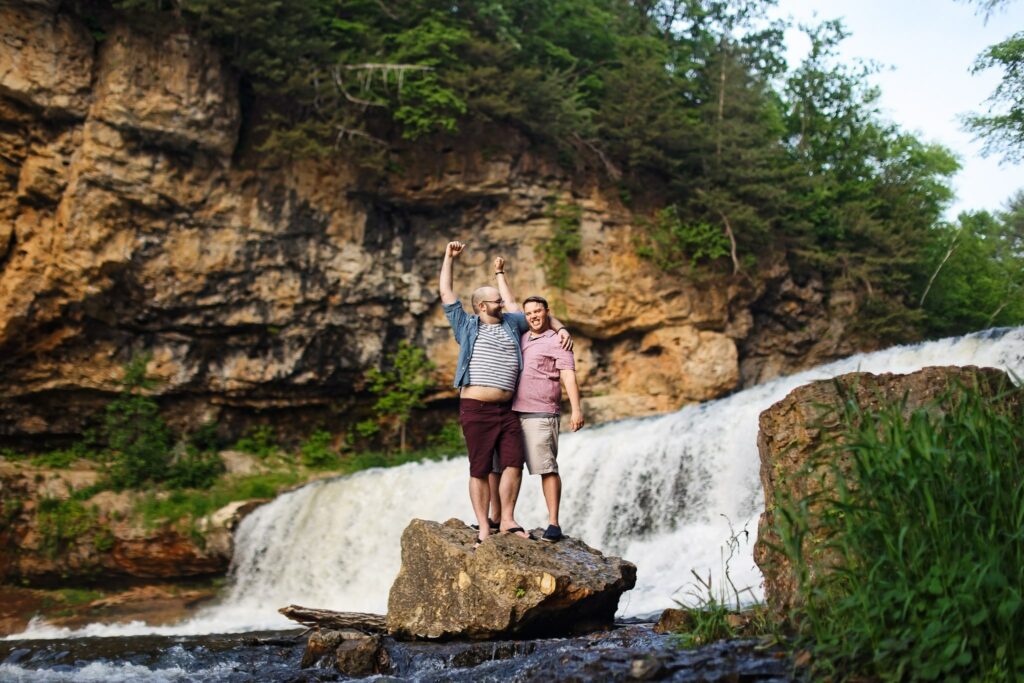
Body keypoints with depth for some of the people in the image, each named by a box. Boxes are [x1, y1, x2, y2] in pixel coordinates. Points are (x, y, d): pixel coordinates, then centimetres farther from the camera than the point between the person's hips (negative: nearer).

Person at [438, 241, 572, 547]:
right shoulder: (466, 326, 7)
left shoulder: (512, 322, 17)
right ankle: (483, 527, 5)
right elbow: (446, 292, 9)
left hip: (506, 411, 4)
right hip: (475, 410, -4)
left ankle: (507, 519, 7)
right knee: (480, 469, -1)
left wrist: (561, 330, 13)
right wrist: (449, 257, 10)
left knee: (513, 464, -4)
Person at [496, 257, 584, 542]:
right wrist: (500, 273, 34)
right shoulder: (523, 335, 19)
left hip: (540, 415, -7)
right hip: (511, 412, 7)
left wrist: (576, 408, -20)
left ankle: (553, 523, -9)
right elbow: (509, 303, 30)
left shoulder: (557, 341, 0)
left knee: (546, 467, -10)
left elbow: (568, 375, -9)